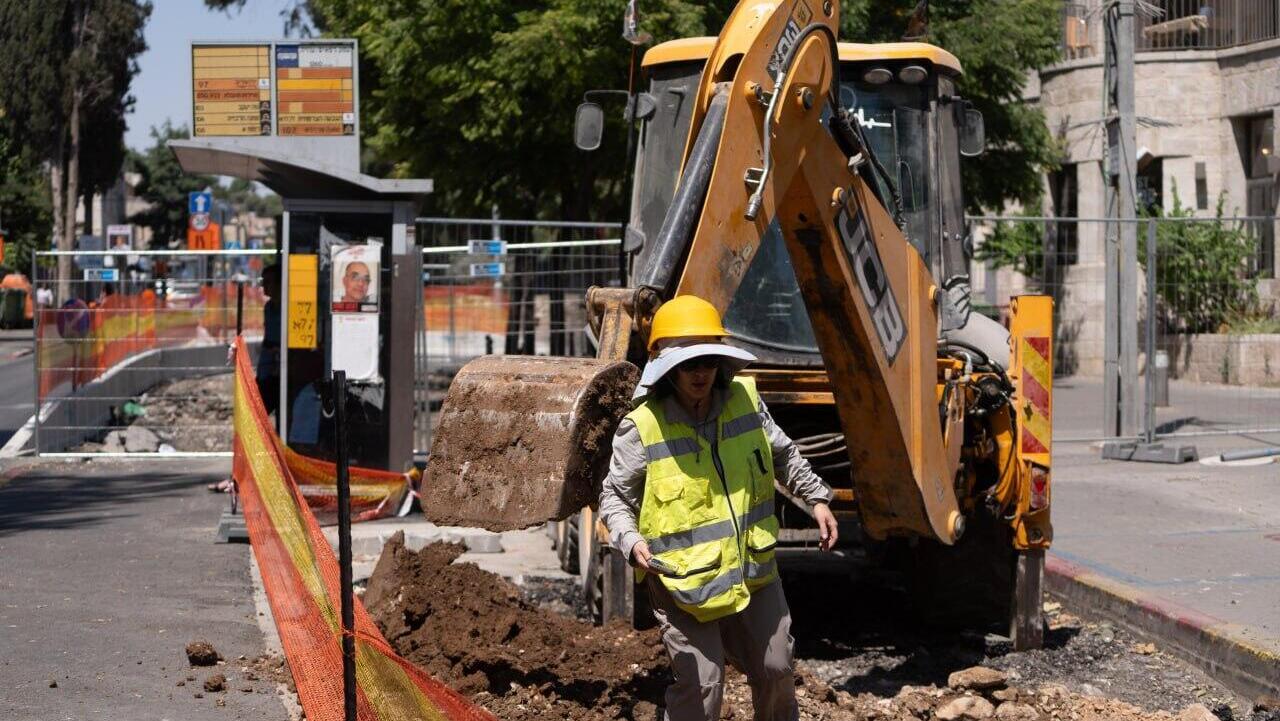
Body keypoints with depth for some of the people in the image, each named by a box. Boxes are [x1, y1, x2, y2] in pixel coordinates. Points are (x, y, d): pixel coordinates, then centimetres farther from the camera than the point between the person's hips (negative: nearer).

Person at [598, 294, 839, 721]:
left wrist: (816, 499, 16)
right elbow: (615, 496, -6)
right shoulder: (642, 427, -16)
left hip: (753, 571, 5)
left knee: (774, 670, 17)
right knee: (700, 687, -5)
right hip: (683, 581, -5)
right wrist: (631, 541, -23)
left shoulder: (745, 400, -3)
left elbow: (782, 454, 16)